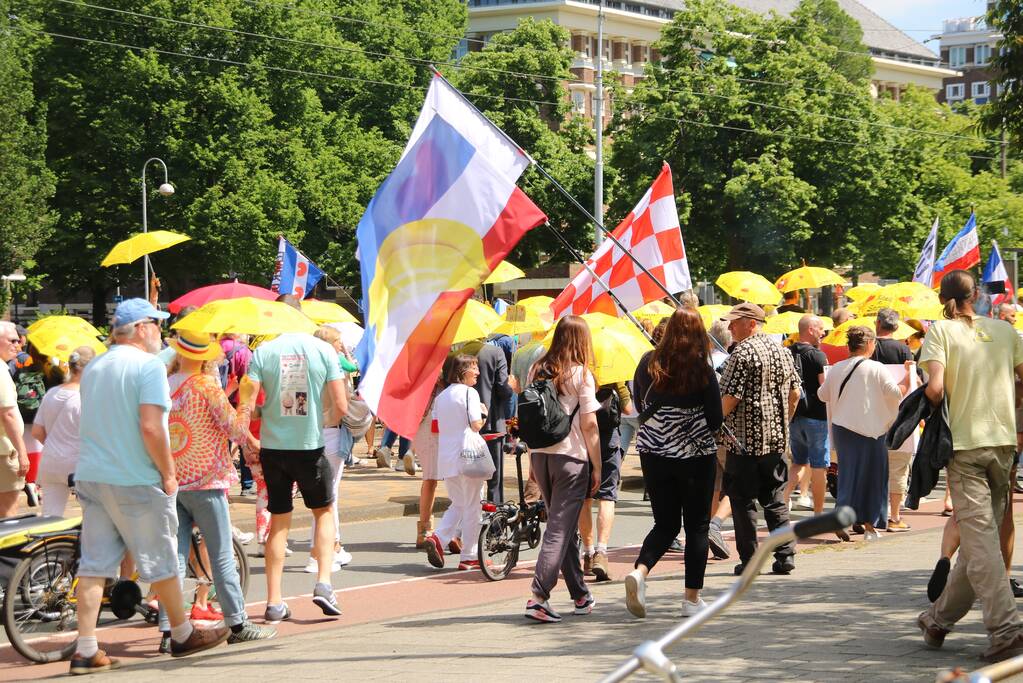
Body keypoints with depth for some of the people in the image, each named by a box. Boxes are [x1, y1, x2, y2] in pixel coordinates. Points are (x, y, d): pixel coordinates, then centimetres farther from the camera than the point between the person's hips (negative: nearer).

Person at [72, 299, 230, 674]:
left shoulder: (93, 369, 13)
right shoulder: (148, 366, -12)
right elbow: (151, 428, -21)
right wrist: (168, 473, -10)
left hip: (90, 475, 7)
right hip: (135, 480, -7)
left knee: (93, 564, 5)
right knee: (160, 561, 8)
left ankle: (86, 651, 2)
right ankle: (183, 635, 22)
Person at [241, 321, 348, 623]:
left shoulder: (263, 352, -4)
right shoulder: (323, 349, -5)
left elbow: (246, 405, -9)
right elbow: (341, 406, -7)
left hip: (273, 447, 1)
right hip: (310, 446, -1)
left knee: (279, 521, 11)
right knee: (324, 512, 19)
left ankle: (274, 602, 10)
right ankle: (323, 583, 4)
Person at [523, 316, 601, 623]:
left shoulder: (537, 371, 7)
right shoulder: (581, 374, -7)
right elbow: (589, 425, -9)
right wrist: (597, 467, -2)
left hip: (541, 456, 5)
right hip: (571, 458, -5)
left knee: (565, 528, 16)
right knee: (560, 528, -4)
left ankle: (581, 596, 23)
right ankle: (538, 597, -13)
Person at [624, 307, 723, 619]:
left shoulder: (648, 363, -2)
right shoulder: (702, 370, -12)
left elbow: (640, 406, 10)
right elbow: (715, 420, -8)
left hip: (653, 453, 3)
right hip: (696, 455, -3)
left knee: (665, 523, 13)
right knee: (697, 525, 9)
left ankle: (639, 570, -13)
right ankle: (692, 598, 10)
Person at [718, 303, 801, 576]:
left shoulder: (743, 354, -14)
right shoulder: (782, 352, 10)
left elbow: (730, 398, -17)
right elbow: (794, 393, 14)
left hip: (744, 440, -7)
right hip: (776, 440, 7)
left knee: (743, 502, 1)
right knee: (775, 499, 12)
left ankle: (749, 561, 3)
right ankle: (785, 555, 8)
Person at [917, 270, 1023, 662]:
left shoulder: (940, 330, -3)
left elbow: (935, 388, -15)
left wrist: (934, 408, 6)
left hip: (964, 442, -4)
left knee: (979, 538, -5)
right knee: (980, 536, 13)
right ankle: (939, 619, 23)